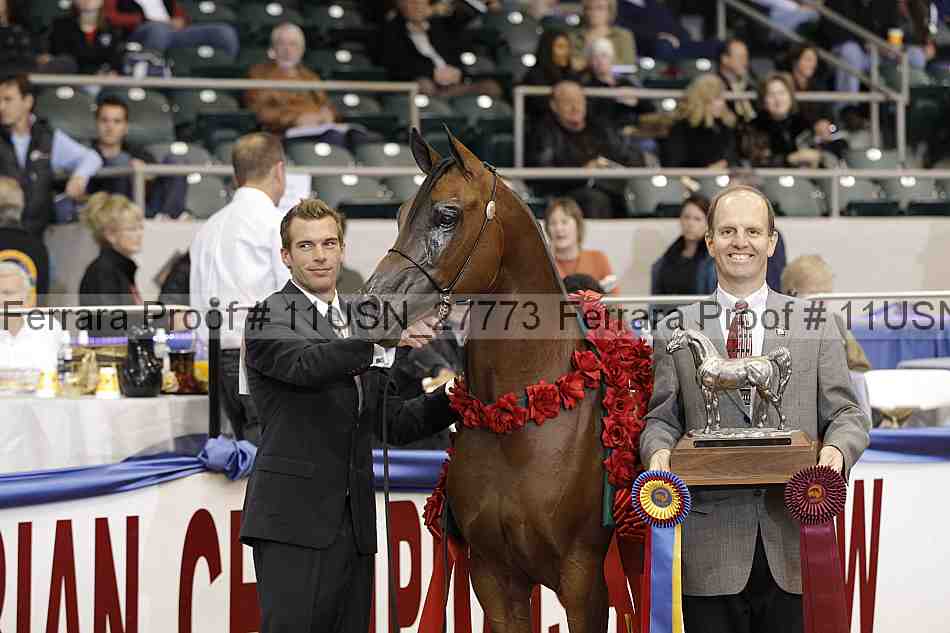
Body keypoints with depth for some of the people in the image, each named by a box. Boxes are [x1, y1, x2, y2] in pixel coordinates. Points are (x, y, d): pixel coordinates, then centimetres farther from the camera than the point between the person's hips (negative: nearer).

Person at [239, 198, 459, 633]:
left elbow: (393, 424, 19)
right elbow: (307, 365, -25)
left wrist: (450, 399, 2)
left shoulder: (361, 323, 19)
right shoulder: (270, 319, -3)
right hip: (294, 519, -7)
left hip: (354, 526, 7)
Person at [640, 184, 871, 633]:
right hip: (711, 542, 0)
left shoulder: (816, 327, 11)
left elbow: (846, 414, 9)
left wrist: (837, 449, -13)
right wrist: (659, 452, -13)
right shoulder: (675, 332, 10)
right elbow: (661, 418, 9)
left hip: (794, 538, 0)